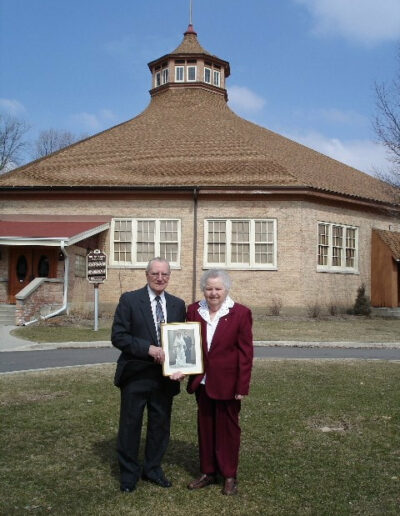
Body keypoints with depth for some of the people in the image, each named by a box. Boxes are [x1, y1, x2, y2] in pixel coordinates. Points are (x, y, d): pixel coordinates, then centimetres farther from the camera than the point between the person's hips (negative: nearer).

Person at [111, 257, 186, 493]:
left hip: (166, 376, 4)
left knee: (161, 425, 15)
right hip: (136, 375, -3)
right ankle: (129, 473, 28)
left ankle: (153, 469, 35)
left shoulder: (178, 305, 6)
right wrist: (149, 349, -22)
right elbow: (118, 336, -12)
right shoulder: (130, 300, -7)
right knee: (130, 425, 9)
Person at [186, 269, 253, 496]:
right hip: (202, 381, 4)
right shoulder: (193, 311, 1)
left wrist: (242, 386, -12)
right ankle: (208, 472, 29)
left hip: (227, 383, -4)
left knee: (228, 428, 10)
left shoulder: (241, 313, -9)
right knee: (205, 426, 14)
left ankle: (230, 476, 24)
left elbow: (246, 352, -9)